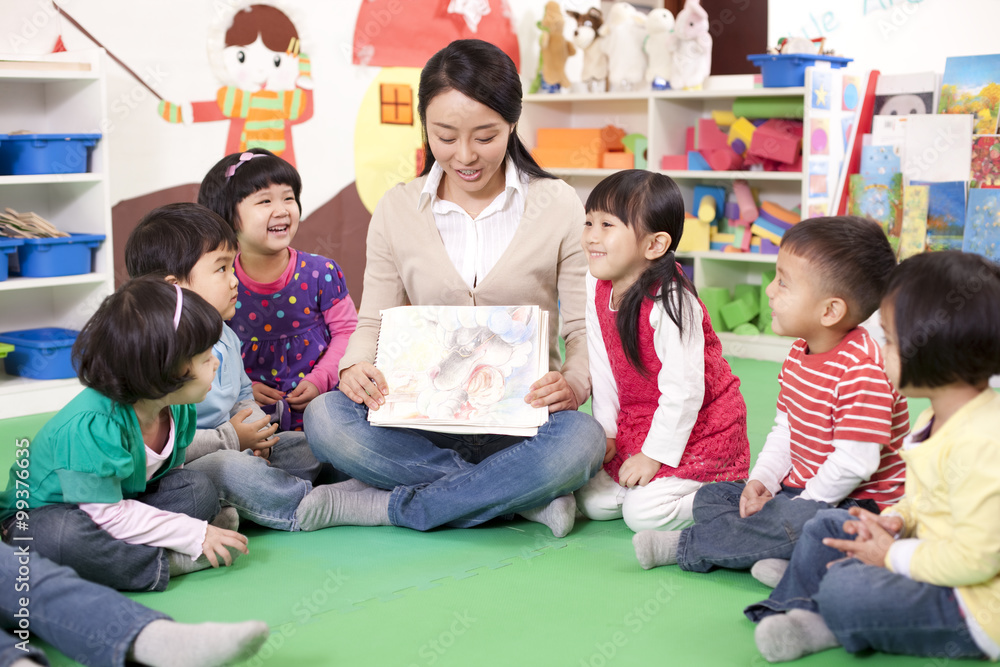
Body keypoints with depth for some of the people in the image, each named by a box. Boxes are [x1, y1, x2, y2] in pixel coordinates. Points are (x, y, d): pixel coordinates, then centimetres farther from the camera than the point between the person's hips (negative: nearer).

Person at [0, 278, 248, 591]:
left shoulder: (179, 408, -7)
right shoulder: (93, 425, -35)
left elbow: (170, 471, 6)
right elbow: (110, 516, -31)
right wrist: (193, 534, -27)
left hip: (121, 501, 7)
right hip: (41, 515, -7)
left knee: (198, 488, -12)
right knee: (62, 537, -42)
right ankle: (165, 564, -25)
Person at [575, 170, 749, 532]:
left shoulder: (671, 304, -29)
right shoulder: (596, 288, -5)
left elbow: (682, 391, -26)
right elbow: (602, 365, 4)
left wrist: (653, 456, -21)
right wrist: (605, 430, 3)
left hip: (696, 428, -7)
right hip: (635, 422, 8)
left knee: (644, 514, -16)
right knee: (593, 502, 0)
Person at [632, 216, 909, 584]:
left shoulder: (863, 371, -26)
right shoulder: (799, 353, 6)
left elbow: (854, 462, -28)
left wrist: (799, 505, -20)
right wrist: (761, 481, -4)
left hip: (857, 502, -10)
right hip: (799, 488, 10)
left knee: (790, 521, -36)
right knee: (710, 496, 5)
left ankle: (687, 547, -17)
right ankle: (777, 555, -20)